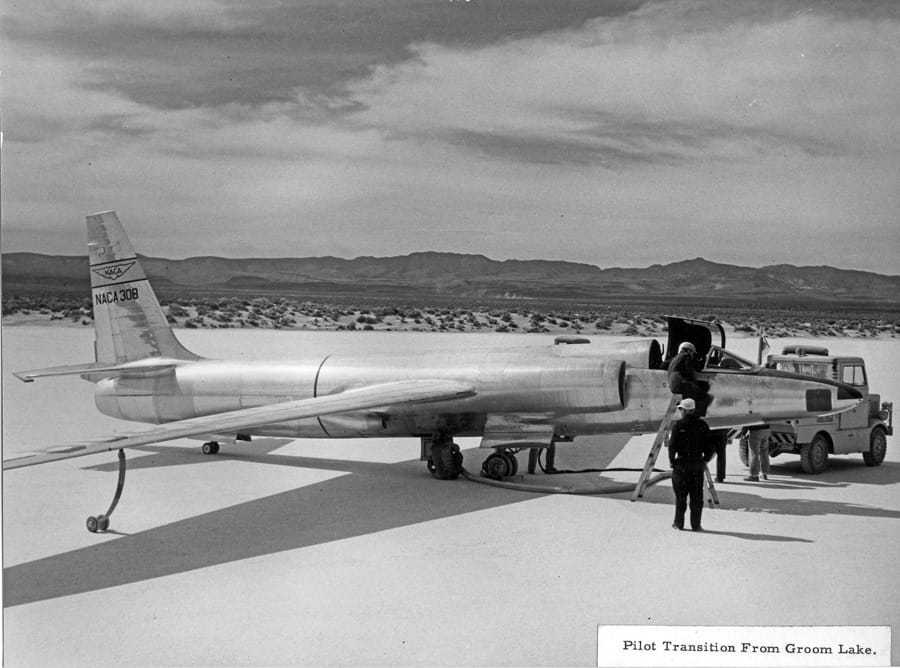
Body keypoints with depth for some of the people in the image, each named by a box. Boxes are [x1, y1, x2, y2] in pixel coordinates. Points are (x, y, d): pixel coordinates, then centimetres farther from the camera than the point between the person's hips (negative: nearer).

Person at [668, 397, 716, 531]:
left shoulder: (678, 426, -8)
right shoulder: (702, 425, 3)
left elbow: (672, 446, -11)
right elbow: (710, 446, 4)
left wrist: (672, 461, 2)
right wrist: (705, 459, 15)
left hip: (681, 464, -3)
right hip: (698, 465, 3)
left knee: (680, 495, 5)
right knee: (697, 496, 7)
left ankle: (679, 523, 10)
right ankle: (696, 524, 7)